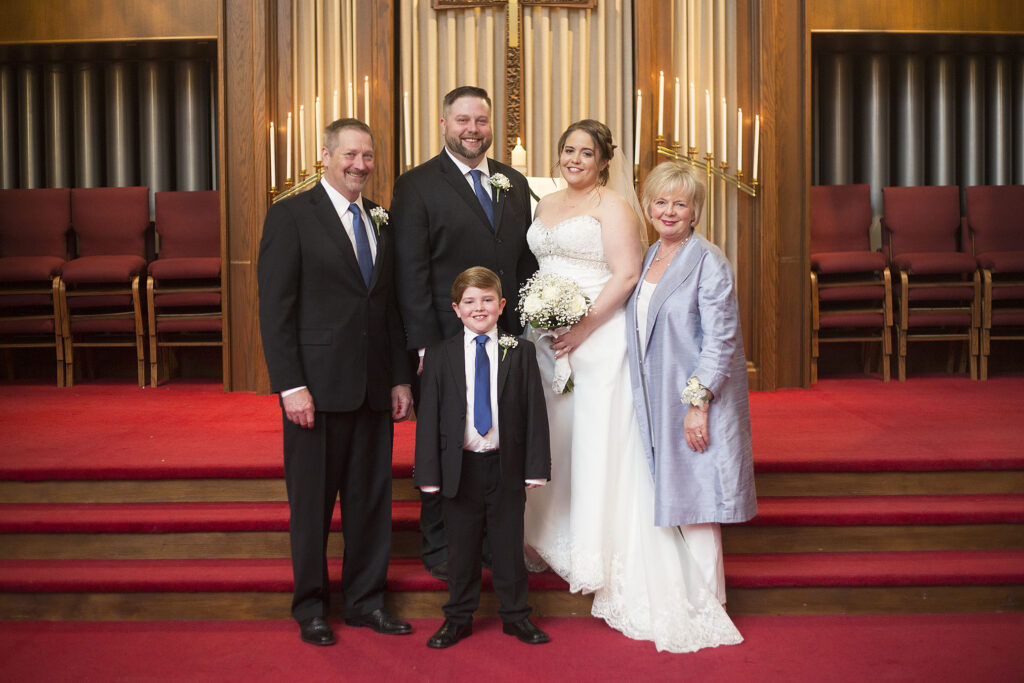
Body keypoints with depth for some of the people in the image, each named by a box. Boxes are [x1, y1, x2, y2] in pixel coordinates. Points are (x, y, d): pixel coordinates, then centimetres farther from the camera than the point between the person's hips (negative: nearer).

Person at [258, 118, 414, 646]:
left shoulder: (380, 222, 13)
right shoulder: (290, 216, -4)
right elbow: (275, 307, -9)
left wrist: (400, 379, 10)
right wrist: (291, 385, -16)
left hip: (374, 387, 5)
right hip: (317, 385, -5)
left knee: (371, 498, 11)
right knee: (312, 501, 7)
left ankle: (366, 600, 25)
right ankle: (310, 607, 22)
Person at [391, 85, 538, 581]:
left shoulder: (515, 183, 13)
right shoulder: (417, 186, -3)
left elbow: (527, 262, 14)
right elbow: (411, 274, -8)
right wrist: (424, 345, -14)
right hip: (448, 340, -4)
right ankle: (439, 547, 23)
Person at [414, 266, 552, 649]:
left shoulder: (521, 353, 2)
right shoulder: (439, 356, 1)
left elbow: (535, 412, 0)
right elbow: (428, 417, -1)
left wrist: (536, 467, -6)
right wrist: (428, 473, -7)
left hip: (507, 467, 0)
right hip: (460, 469, 0)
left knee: (509, 545, 11)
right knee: (461, 548, 10)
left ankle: (515, 615, 27)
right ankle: (459, 617, 26)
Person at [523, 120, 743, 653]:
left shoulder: (613, 206, -5)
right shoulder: (546, 204, 17)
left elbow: (626, 275, -14)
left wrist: (583, 328, -19)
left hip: (598, 341, -7)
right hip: (547, 339, 7)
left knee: (600, 444, -4)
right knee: (553, 438, 11)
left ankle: (612, 565, 6)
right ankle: (553, 540, 25)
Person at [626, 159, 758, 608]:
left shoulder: (708, 261, -11)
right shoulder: (648, 258, 12)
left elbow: (720, 339, -16)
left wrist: (698, 402, -20)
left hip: (694, 403, -7)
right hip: (655, 402, 7)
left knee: (694, 498, -1)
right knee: (671, 498, 13)